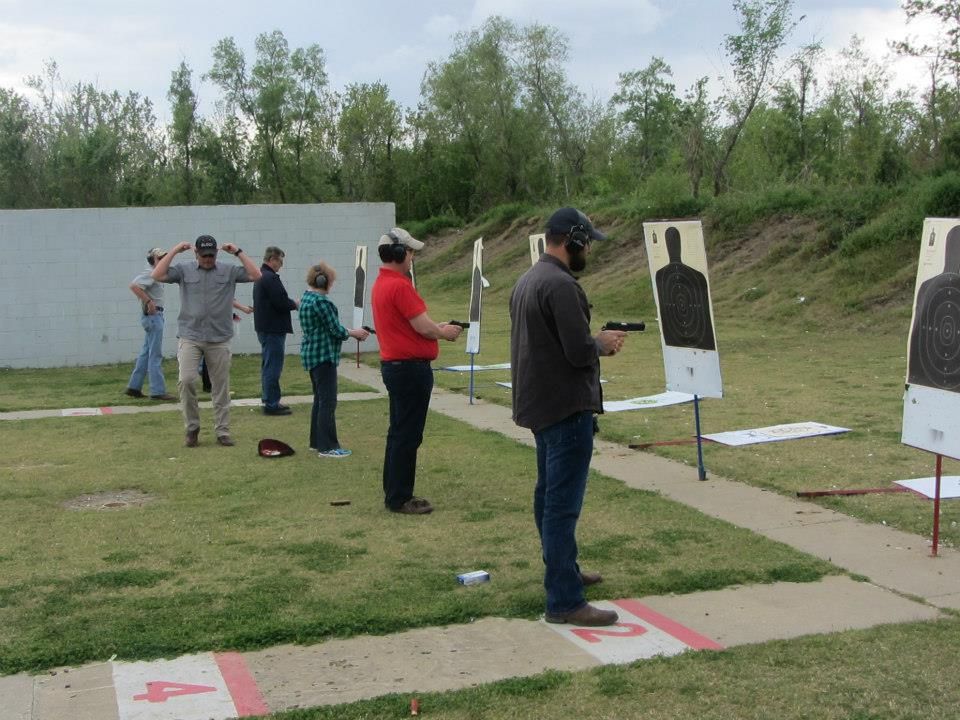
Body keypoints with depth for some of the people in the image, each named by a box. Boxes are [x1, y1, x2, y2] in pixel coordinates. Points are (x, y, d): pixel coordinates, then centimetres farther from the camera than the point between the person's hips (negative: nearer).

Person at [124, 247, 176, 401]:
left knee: (146, 353, 14)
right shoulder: (150, 273, -13)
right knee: (155, 355, -8)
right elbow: (133, 285, -26)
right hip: (153, 315, -10)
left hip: (155, 315, 10)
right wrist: (149, 301, -25)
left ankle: (134, 387, 18)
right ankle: (157, 391, -7)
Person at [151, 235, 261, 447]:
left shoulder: (229, 271, 5)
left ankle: (222, 431, 14)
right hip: (190, 337, -1)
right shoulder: (184, 270, 5)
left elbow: (256, 275, -5)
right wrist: (174, 251, -8)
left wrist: (238, 253, -7)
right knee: (186, 380, -13)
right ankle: (191, 428, 3)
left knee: (221, 387, 5)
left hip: (219, 339, 1)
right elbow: (157, 275, -7)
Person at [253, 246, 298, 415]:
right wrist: (295, 304, -5)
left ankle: (268, 400, 24)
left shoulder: (260, 276, 15)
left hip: (263, 327, 11)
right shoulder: (271, 278, -18)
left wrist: (290, 303, 11)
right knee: (273, 366, -7)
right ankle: (271, 404, -4)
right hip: (273, 328, -11)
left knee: (268, 365, 16)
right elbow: (281, 303, -23)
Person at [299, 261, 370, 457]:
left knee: (320, 399, 17)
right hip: (323, 355, -10)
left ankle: (317, 441, 24)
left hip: (311, 354, 10)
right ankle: (327, 447, -3)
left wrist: (351, 332, 15)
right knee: (328, 402, -5)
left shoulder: (306, 298, 12)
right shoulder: (321, 301, -19)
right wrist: (354, 333, 0)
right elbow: (336, 330, -16)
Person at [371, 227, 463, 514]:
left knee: (399, 432, 16)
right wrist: (444, 332, 1)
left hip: (394, 365, 10)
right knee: (407, 435, -4)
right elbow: (422, 326, -18)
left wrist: (436, 327, 12)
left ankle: (395, 493, 22)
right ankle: (399, 499, 2)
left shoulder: (380, 284, 12)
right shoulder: (400, 286, -19)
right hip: (410, 368, -10)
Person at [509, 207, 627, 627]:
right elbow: (579, 351, -23)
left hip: (538, 404, 11)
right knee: (563, 504, -8)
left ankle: (561, 572, 36)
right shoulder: (561, 286, -20)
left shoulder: (527, 280, 12)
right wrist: (603, 344, -2)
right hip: (567, 407, -11)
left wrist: (595, 341, 11)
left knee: (549, 495, 20)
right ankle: (564, 601, -6)